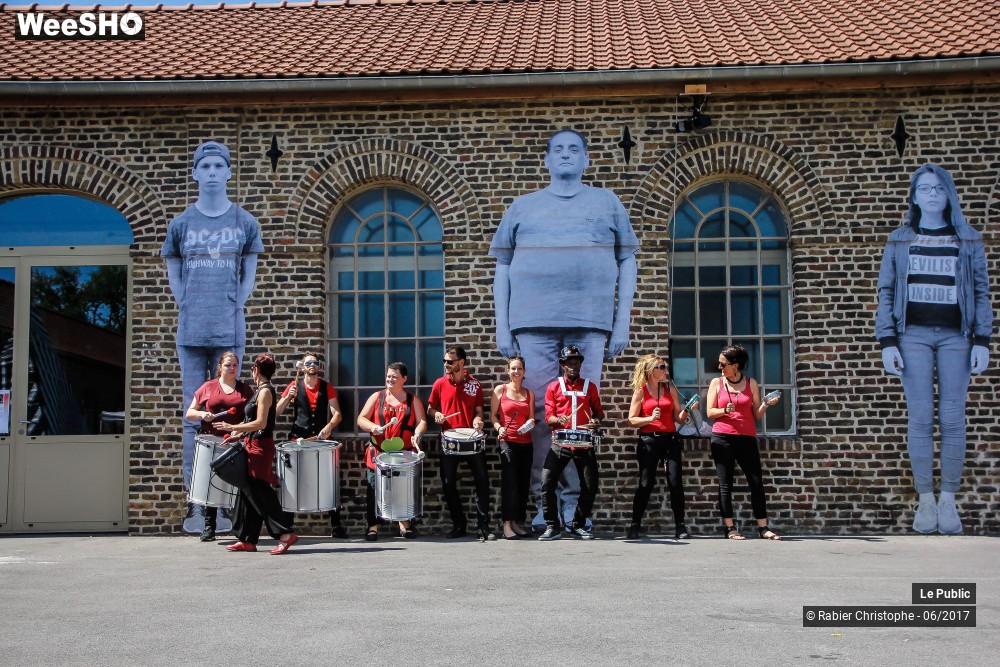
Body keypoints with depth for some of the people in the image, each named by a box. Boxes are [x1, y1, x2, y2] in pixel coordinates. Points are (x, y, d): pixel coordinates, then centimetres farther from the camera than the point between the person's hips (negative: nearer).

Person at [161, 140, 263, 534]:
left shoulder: (244, 223, 9)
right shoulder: (181, 224, 10)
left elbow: (248, 276, 11)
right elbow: (173, 276, 13)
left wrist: (233, 308, 2)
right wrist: (189, 308, 3)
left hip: (229, 334, -1)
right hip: (191, 334, 1)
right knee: (194, 418, 1)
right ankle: (195, 505, 4)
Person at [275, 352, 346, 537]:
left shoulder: (327, 387, 7)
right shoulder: (295, 386, 4)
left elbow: (337, 414, 1)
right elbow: (277, 412, 2)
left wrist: (329, 426, -19)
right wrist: (288, 397, -14)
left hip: (322, 440, 1)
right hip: (298, 440, -1)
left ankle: (336, 526, 2)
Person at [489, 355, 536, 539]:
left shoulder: (529, 394, 14)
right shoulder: (500, 390, 4)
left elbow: (531, 418, 17)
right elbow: (493, 415, 3)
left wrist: (531, 423, -5)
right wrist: (499, 428, -14)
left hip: (526, 443, 4)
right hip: (507, 441, -4)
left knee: (524, 483, 4)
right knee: (509, 481, -10)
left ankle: (517, 521, 13)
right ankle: (507, 524, -10)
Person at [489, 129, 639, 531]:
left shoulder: (607, 203, 16)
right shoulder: (522, 207, 17)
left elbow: (627, 264, 13)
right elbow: (501, 270, 15)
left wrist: (622, 324, 4)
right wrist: (502, 328, 6)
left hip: (590, 323, 0)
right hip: (534, 323, 1)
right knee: (541, 410, -3)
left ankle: (574, 502, 4)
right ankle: (544, 501, 4)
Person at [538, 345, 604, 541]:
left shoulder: (590, 387, 12)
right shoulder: (554, 387, 7)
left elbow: (598, 411, 16)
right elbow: (548, 416, 2)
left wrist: (597, 420, -6)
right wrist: (558, 420, -19)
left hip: (584, 444, 1)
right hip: (560, 443, -1)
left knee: (590, 487, 1)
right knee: (547, 483, -10)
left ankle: (578, 525, 18)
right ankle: (552, 526, 1)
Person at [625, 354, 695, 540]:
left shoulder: (670, 388, 11)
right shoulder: (640, 391, 2)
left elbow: (679, 418, 11)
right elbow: (632, 419, -1)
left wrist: (686, 410, -8)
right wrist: (650, 418, -15)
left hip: (670, 439, 3)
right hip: (649, 439, -3)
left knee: (676, 483, -3)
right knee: (645, 484, -2)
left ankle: (680, 527, 4)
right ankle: (634, 526, 7)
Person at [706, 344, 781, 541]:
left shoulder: (751, 383, 7)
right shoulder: (717, 383, 6)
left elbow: (756, 414, 8)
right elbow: (710, 412, 3)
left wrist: (766, 405, -11)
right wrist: (725, 411, -15)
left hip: (747, 438, 1)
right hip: (722, 438, -1)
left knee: (757, 482, 0)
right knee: (725, 484, -1)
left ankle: (763, 527, 5)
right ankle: (729, 528, 2)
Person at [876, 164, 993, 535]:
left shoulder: (968, 241, 10)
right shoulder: (899, 240, 9)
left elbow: (981, 292, 7)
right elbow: (886, 292, 6)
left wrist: (982, 341, -2)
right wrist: (887, 342, -3)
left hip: (955, 336, 0)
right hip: (913, 334, 0)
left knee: (952, 420, -2)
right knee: (920, 419, -3)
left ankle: (948, 501, 4)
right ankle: (925, 501, 2)